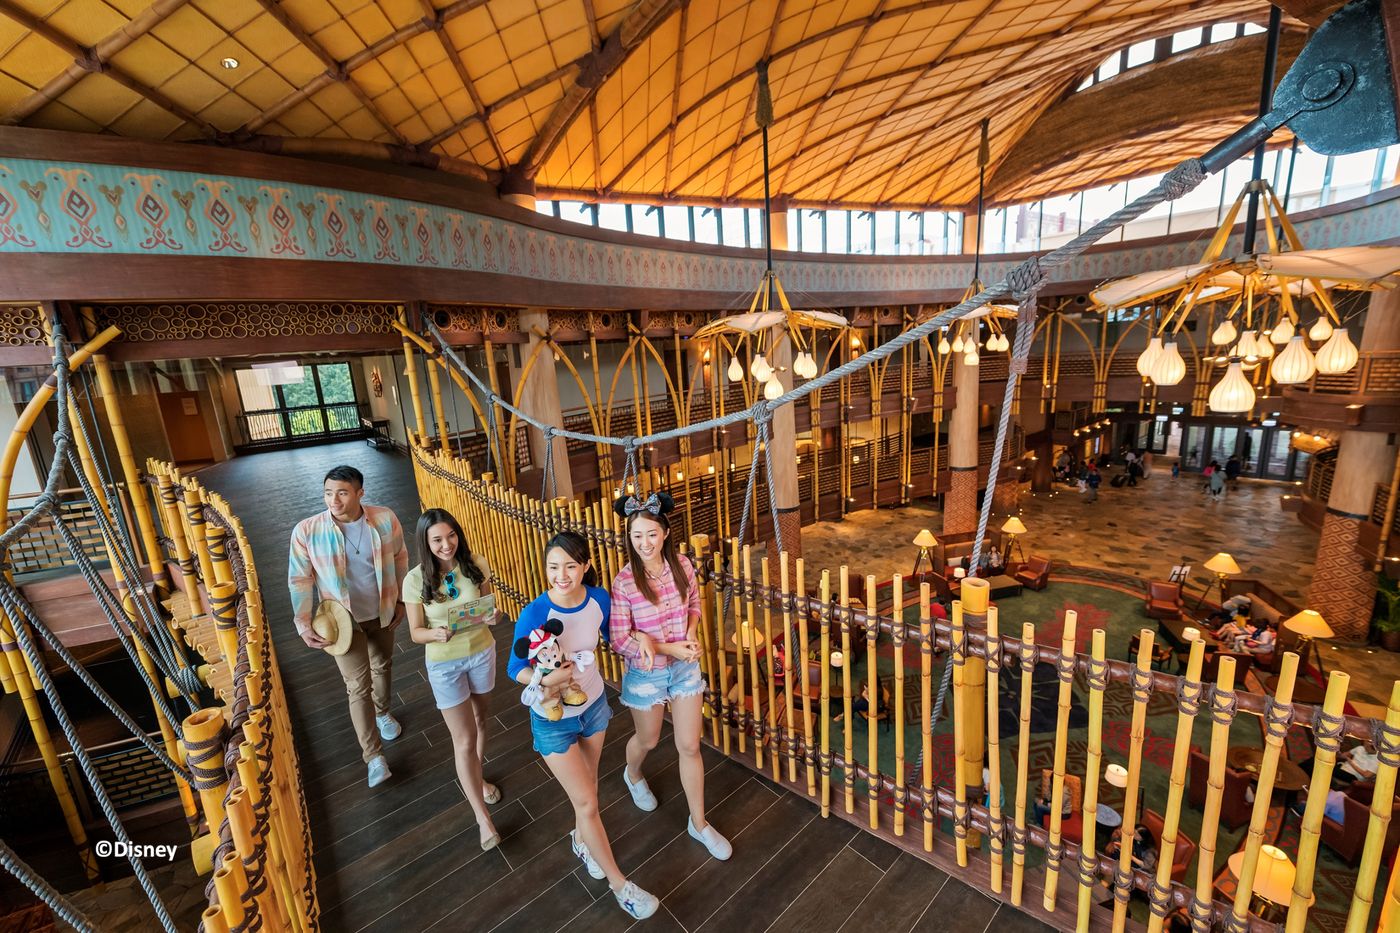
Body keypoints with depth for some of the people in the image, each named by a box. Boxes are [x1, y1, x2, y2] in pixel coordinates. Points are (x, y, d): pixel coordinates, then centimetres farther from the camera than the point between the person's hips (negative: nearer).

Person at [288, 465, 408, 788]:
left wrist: (401, 600, 2)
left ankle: (382, 713, 51)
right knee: (358, 685, 0)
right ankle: (374, 756, 13)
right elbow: (299, 580, -9)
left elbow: (400, 558, -3)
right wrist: (303, 623, -14)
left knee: (383, 666, 23)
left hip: (382, 612, 2)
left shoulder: (385, 519, -17)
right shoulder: (306, 531, -20)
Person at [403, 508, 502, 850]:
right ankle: (483, 818, 19)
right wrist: (437, 633, -32)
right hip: (444, 663, -2)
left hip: (482, 652, 3)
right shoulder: (416, 580, -19)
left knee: (481, 718, 24)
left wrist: (493, 616, -24)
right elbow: (416, 632, -11)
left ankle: (476, 776, 53)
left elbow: (489, 606, -1)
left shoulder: (475, 565, -14)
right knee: (464, 739, 2)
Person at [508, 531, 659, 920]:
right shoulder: (534, 614, -30)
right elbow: (516, 669, -17)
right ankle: (619, 883, 29)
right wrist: (546, 680, -35)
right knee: (587, 802, 7)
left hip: (594, 704, 4)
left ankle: (581, 839, 57)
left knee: (588, 783, 26)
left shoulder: (599, 599, -18)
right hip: (553, 719, -4)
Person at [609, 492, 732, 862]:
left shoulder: (682, 566, -12)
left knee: (690, 747, 12)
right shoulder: (624, 582, -23)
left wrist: (690, 636, -13)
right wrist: (669, 648, -21)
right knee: (648, 740, 23)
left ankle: (699, 823, 34)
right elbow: (619, 640, -17)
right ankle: (633, 775, 59)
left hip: (685, 667, 3)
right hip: (646, 673, -2)